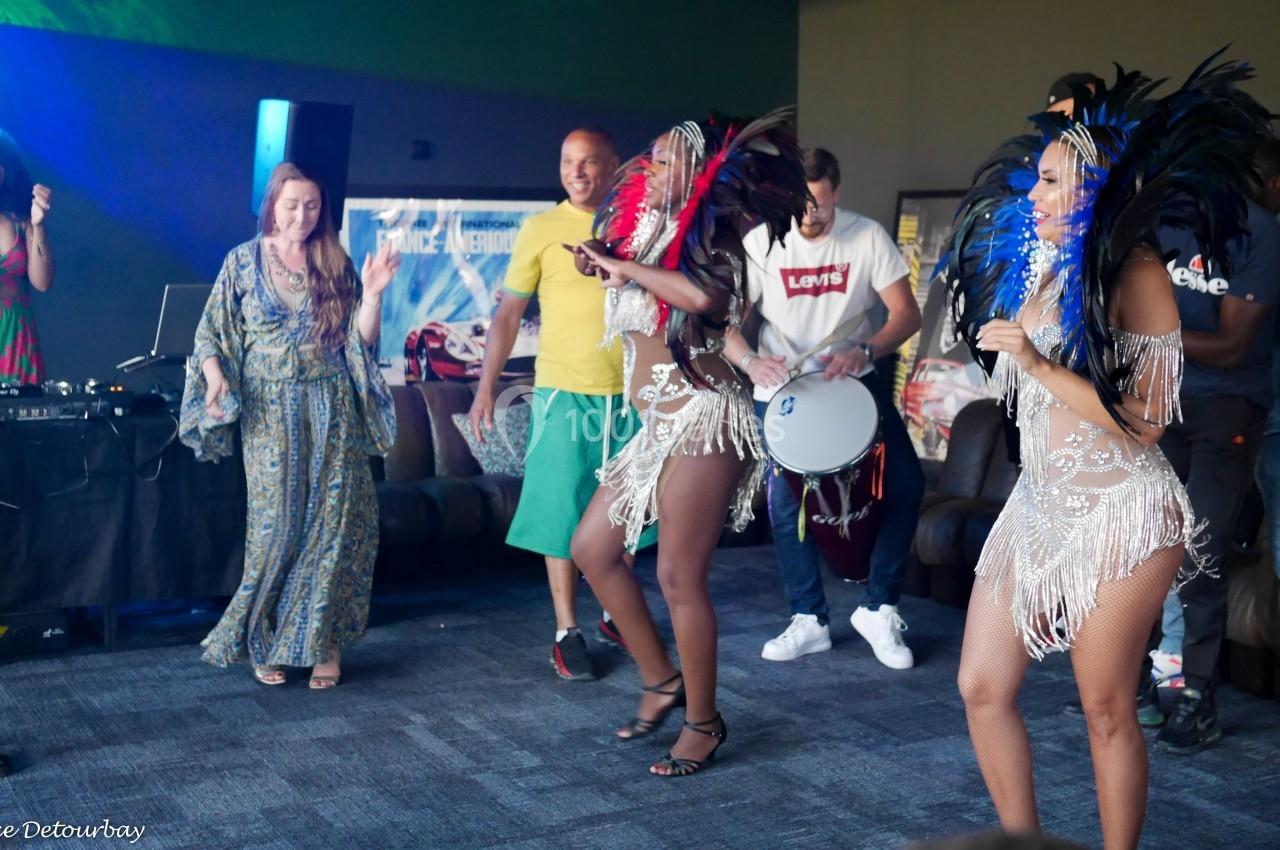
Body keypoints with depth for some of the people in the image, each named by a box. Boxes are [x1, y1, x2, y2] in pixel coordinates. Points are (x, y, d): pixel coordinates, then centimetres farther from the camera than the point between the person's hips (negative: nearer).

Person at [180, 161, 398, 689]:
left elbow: (362, 340, 4)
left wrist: (372, 293, -11)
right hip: (269, 412, -1)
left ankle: (323, 642, 8)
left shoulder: (335, 264, 7)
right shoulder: (243, 262, 4)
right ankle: (262, 640, 13)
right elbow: (213, 336, 2)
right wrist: (216, 377, -16)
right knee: (275, 526, -2)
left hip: (332, 411, 1)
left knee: (331, 523, -2)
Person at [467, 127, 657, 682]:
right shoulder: (541, 229, -1)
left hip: (629, 393, 3)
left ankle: (615, 616, 28)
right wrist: (486, 388, -5)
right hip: (564, 392, -2)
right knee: (563, 513, 2)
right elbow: (508, 313, 0)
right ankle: (567, 631, 12)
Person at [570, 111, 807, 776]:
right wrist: (610, 268, 8)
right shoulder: (640, 234, 13)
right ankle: (661, 681, 23)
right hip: (657, 426, 9)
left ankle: (703, 722, 12)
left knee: (680, 578, -5)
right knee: (592, 548, 10)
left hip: (701, 422, -9)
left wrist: (622, 266, -21)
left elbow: (701, 296, -33)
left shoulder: (705, 239, -10)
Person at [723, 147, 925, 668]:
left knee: (905, 485, -10)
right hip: (781, 391, 0)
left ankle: (879, 609, 7)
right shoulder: (759, 244, -11)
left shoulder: (868, 237, -11)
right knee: (787, 503, 0)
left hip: (854, 381, 0)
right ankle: (809, 620, 18)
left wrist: (864, 351, -29)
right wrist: (749, 360, -30)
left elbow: (906, 313, -10)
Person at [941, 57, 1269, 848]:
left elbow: (1144, 418, -18)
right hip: (1036, 505, 8)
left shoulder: (1132, 271, -12)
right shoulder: (1035, 269, 11)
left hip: (1118, 512, -7)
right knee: (983, 688, 5)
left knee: (1107, 707, 1)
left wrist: (1035, 361, -16)